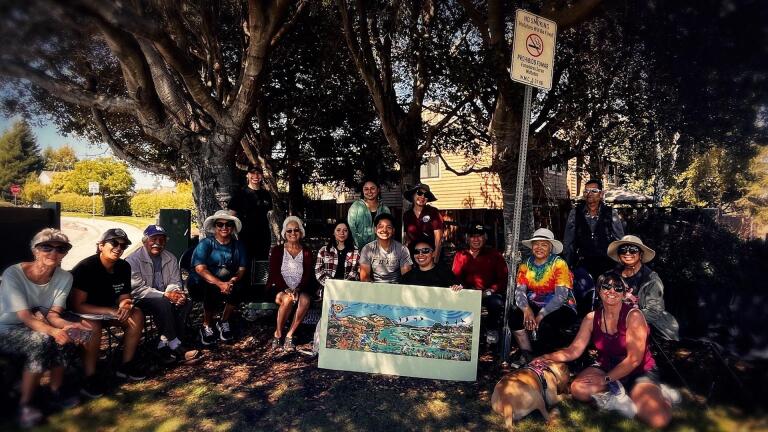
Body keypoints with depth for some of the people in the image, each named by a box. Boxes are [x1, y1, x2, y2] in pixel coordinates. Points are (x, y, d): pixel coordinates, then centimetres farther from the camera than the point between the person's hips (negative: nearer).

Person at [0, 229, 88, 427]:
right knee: (42, 340, -33)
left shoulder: (64, 277, -10)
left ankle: (56, 391, -7)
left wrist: (66, 325, -37)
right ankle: (25, 404, -18)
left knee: (65, 335, -27)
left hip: (37, 327, 4)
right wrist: (53, 331, -47)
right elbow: (25, 317, -28)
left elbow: (53, 314, -13)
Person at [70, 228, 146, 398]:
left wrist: (125, 305, -23)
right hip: (83, 313, -6)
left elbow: (124, 296, 3)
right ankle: (89, 377, -19)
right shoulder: (85, 268, -23)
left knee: (137, 315, -15)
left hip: (108, 309, 7)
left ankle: (126, 365, -2)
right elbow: (76, 305, -25)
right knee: (94, 326, -36)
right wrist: (111, 311, -30)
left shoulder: (124, 267, -5)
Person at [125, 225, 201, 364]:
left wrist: (176, 294, -18)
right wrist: (165, 295, -25)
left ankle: (164, 345, -21)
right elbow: (137, 289, -16)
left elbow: (175, 282, 9)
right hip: (141, 301, -5)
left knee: (186, 303, -22)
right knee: (163, 303, -34)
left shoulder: (171, 259, 8)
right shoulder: (133, 260, -9)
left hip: (165, 298, 5)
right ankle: (175, 347, -28)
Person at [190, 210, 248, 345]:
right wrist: (220, 283, -34)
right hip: (202, 283, -2)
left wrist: (233, 281, -25)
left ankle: (224, 322, -5)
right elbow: (200, 269, -19)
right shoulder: (206, 243, -6)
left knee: (237, 288, -30)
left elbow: (242, 269, -1)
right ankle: (206, 326, -9)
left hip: (229, 282, 3)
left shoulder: (238, 245, 5)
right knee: (212, 290, -35)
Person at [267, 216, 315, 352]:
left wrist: (297, 289, -17)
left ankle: (289, 336, -20)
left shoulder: (307, 252, 12)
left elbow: (308, 275, 2)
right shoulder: (277, 250, 10)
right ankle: (278, 334, -14)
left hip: (300, 289, 1)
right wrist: (286, 290, -19)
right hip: (279, 288, -1)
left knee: (305, 300, -32)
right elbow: (274, 273, -2)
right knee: (288, 300, -34)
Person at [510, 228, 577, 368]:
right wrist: (527, 310, -29)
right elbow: (519, 291, -8)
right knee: (515, 316, -22)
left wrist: (540, 315, -28)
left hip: (560, 308, -4)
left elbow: (561, 296, -20)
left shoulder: (559, 264, -12)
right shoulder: (526, 265, 2)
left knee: (546, 323, -33)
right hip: (535, 306, 4)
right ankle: (526, 356, -2)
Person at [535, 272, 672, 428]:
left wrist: (606, 379, -19)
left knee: (659, 419, -28)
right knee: (578, 389, -26)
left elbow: (634, 359, -18)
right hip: (606, 367, 4)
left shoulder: (633, 315, -16)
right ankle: (615, 387, -1)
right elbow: (573, 351, -5)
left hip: (639, 371, -3)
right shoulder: (591, 318, -3)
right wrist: (547, 357, -21)